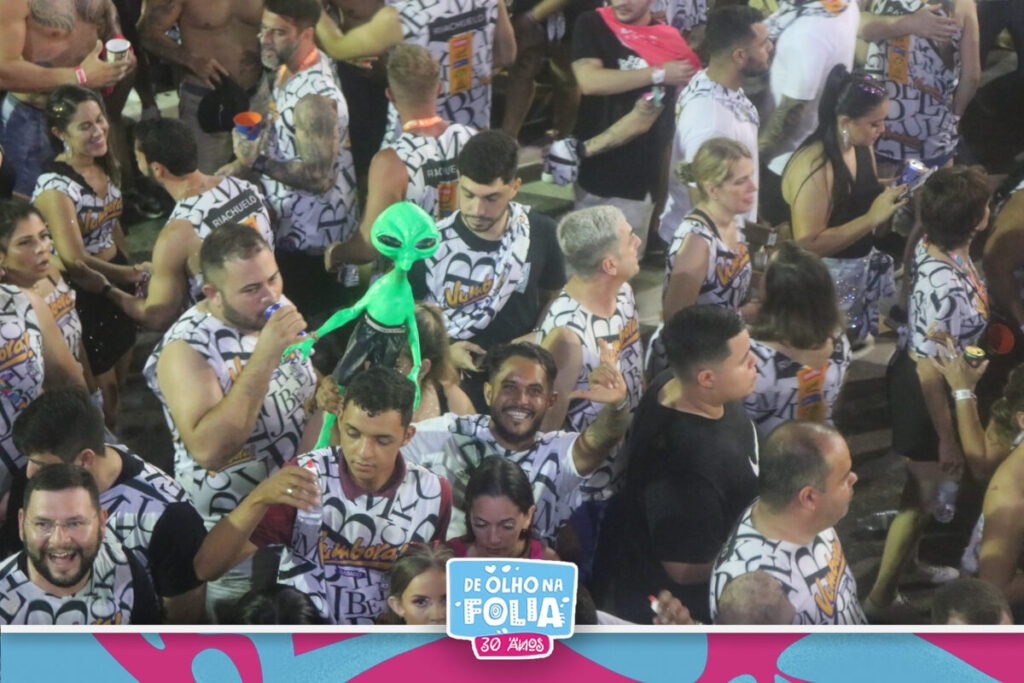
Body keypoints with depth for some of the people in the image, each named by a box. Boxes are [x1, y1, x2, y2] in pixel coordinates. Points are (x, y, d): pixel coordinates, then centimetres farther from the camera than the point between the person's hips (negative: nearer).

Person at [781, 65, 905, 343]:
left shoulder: (863, 148, 2)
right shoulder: (814, 166, -25)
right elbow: (809, 244, -27)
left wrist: (892, 200, -3)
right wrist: (872, 217, -28)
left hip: (863, 266, 8)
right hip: (826, 277, -8)